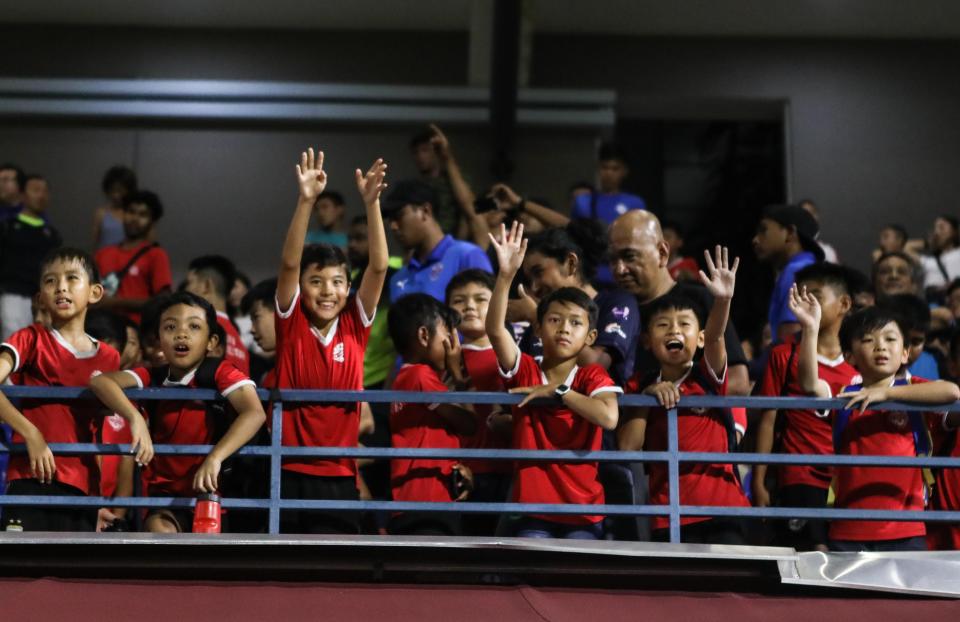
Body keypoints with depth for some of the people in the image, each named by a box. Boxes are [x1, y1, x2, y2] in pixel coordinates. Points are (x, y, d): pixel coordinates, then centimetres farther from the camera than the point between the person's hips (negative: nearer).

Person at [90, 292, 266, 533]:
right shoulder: (153, 378, -2)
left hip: (212, 490, -1)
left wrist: (214, 458, -40)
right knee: (158, 529, -25)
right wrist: (136, 418, -34)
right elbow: (99, 382, -18)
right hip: (167, 491, 1)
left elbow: (255, 413, -28)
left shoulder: (220, 372, -12)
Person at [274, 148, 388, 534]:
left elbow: (379, 267, -8)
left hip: (339, 476, 1)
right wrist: (306, 201, -25)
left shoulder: (355, 327, 3)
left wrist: (372, 203, -19)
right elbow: (289, 264, -14)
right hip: (289, 472, -1)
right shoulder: (291, 324, 0)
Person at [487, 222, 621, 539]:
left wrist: (556, 390, -14)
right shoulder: (524, 371, 1)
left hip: (583, 512, -1)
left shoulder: (592, 376, -1)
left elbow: (609, 417, -22)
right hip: (532, 511, 1)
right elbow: (495, 329, -15)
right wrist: (506, 274, -25)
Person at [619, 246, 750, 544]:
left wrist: (723, 299, -35)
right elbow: (628, 447, 1)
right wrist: (646, 396, -5)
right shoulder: (640, 386, 9)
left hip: (721, 507, -1)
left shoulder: (708, 376, 4)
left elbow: (715, 337, -16)